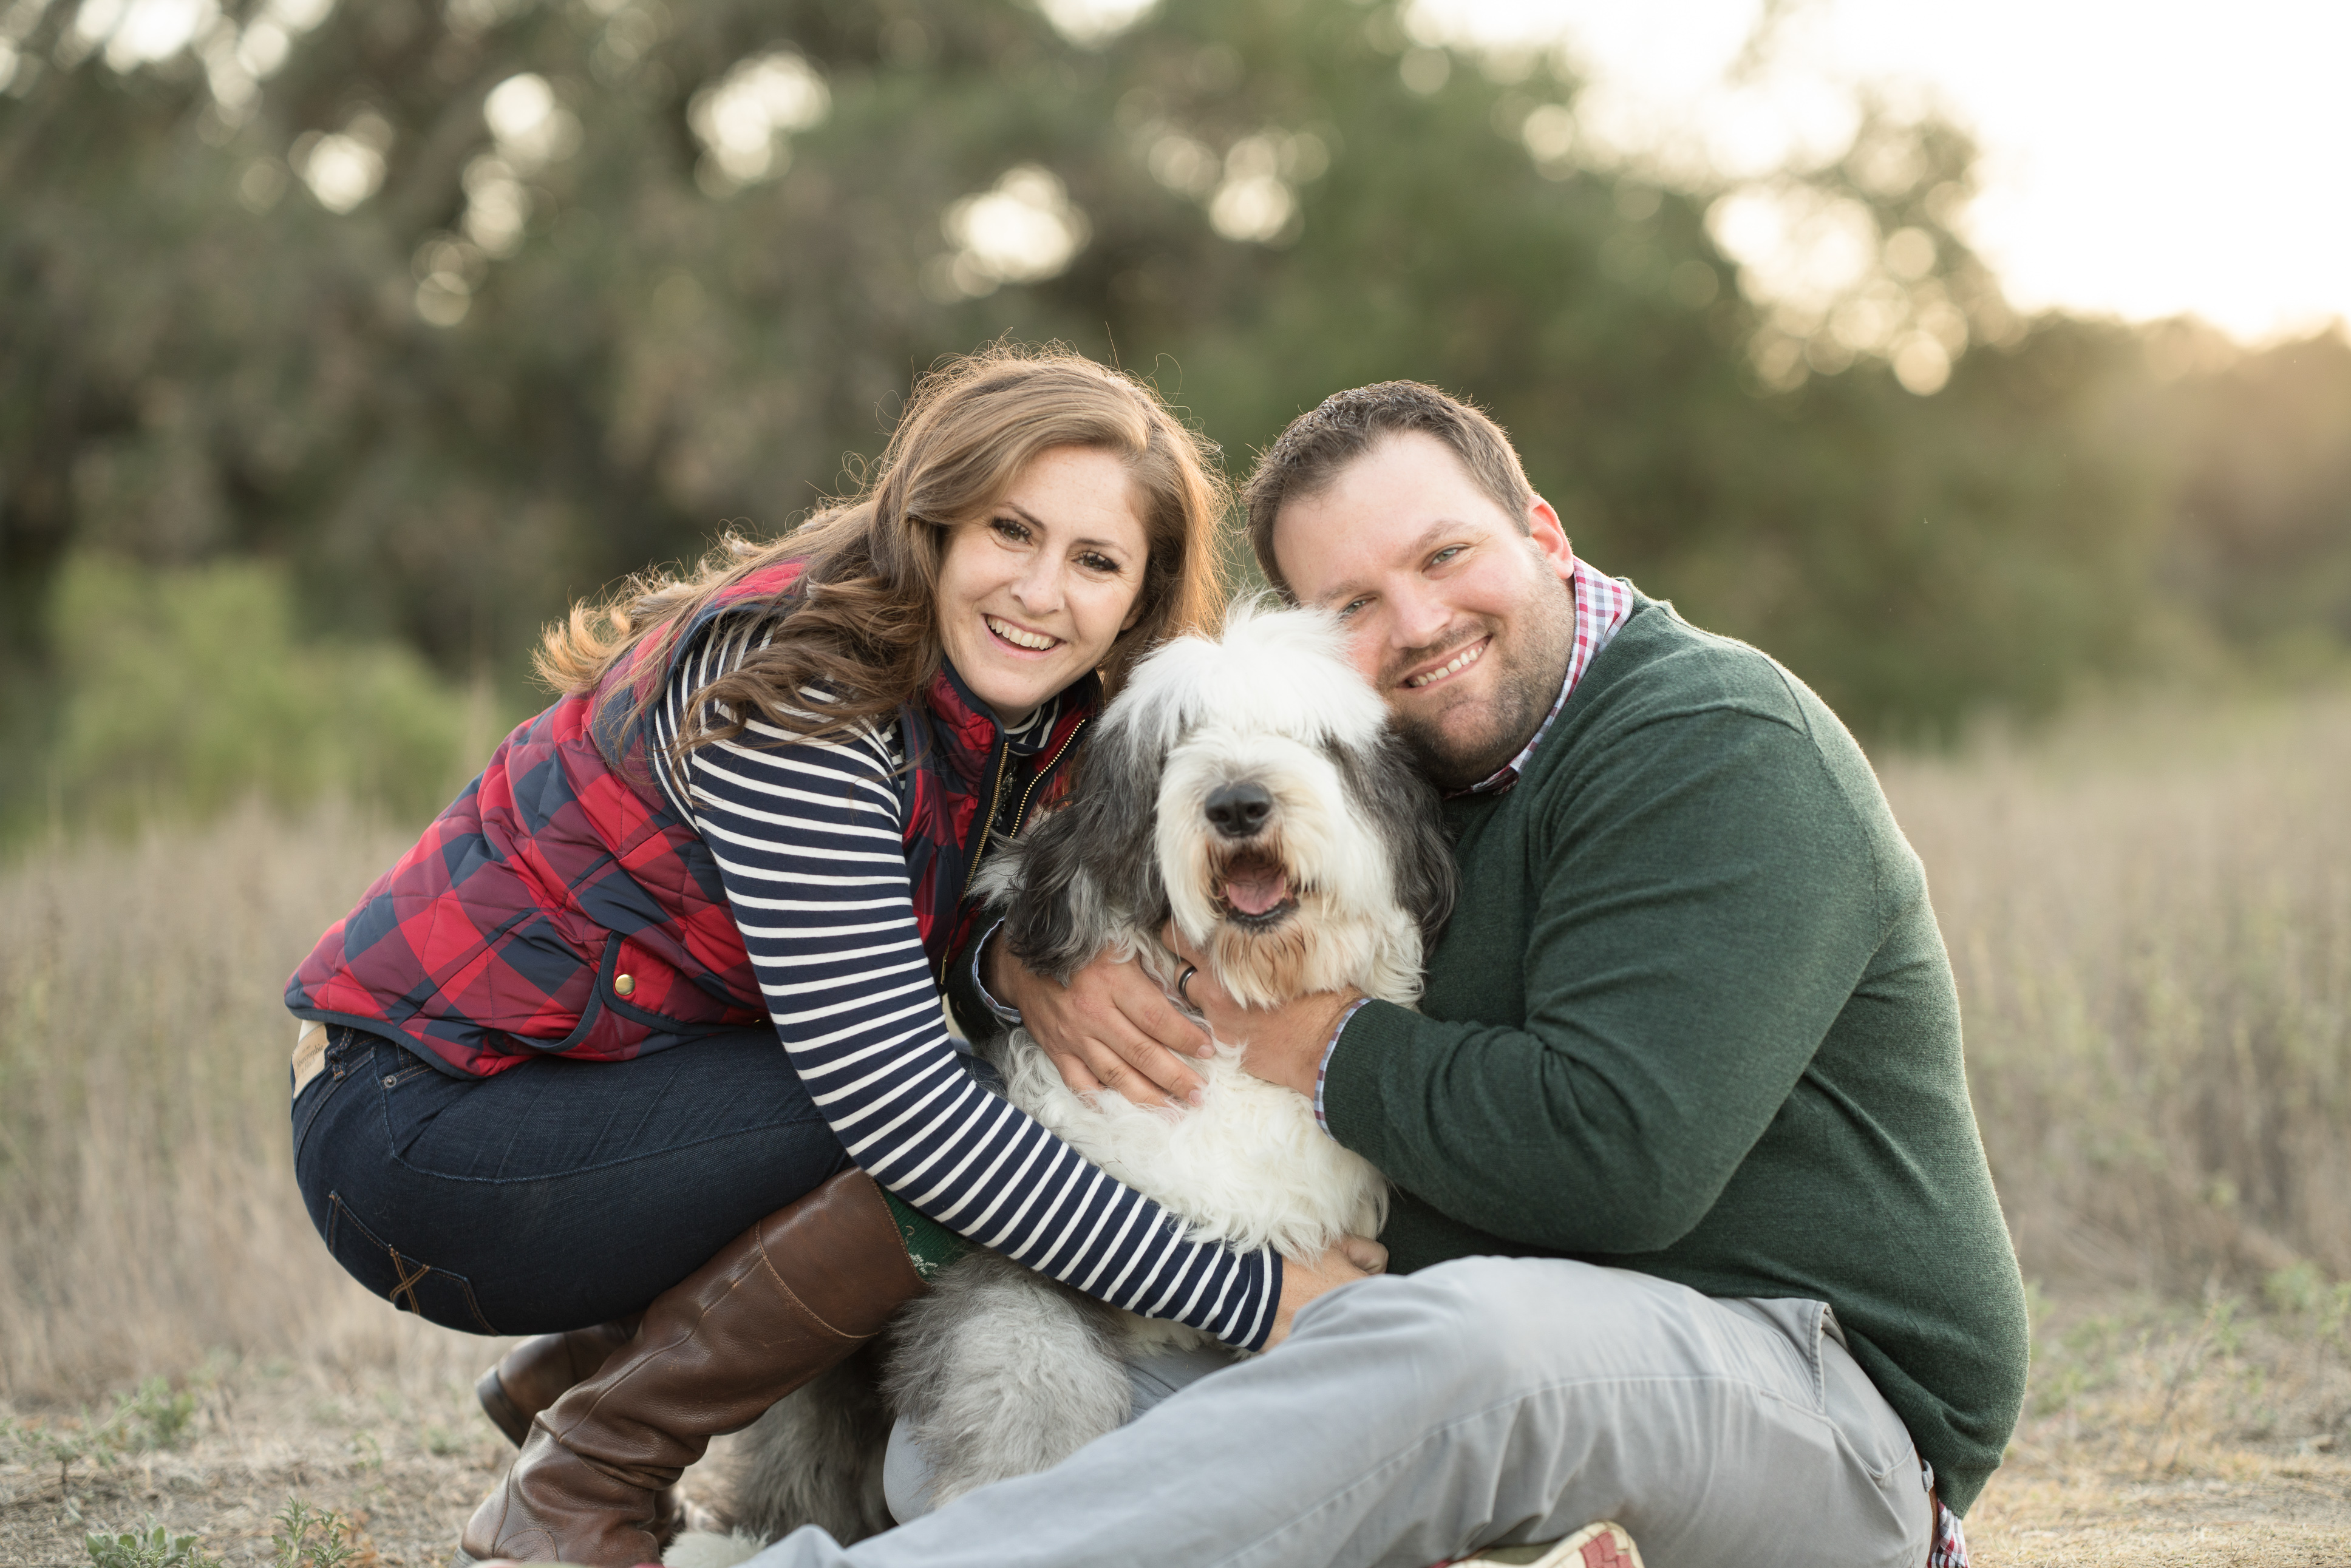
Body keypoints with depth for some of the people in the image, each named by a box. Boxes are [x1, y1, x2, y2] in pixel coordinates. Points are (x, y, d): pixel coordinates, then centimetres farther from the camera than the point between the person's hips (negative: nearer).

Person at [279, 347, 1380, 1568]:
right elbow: (891, 1090, -32)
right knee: (935, 1147, -23)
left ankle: (568, 1380, 12)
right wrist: (1244, 1297, -32)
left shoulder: (1043, 724, 0)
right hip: (413, 1129, -8)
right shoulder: (798, 689, -26)